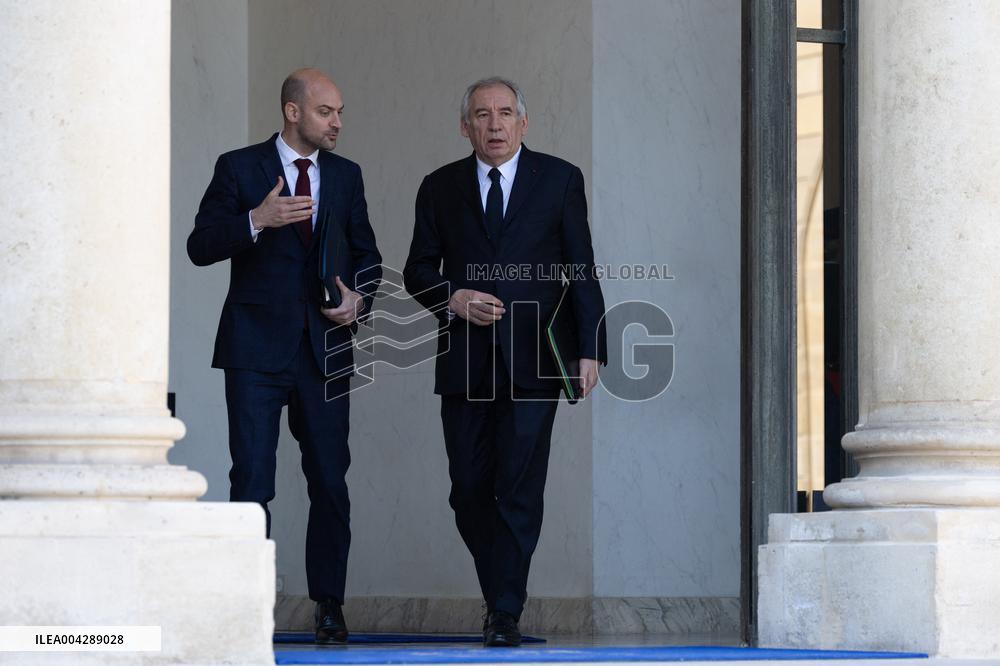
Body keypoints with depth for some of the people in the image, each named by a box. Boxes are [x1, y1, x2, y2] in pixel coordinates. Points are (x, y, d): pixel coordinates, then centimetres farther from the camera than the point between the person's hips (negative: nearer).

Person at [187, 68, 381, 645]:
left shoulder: (346, 175, 12)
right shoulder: (239, 168, 0)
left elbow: (367, 253, 17)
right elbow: (200, 246, -6)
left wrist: (360, 297, -3)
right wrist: (256, 221, -21)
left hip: (325, 348, 3)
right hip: (257, 348, -3)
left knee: (331, 483, 4)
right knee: (251, 482, -6)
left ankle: (330, 608, 13)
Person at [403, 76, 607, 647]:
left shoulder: (560, 180, 6)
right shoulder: (440, 188, 10)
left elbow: (582, 271, 4)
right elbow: (418, 271, 12)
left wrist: (590, 349, -4)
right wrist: (453, 299, -9)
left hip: (532, 361, -2)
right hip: (464, 360, 2)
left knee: (520, 490, -7)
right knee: (470, 491, 4)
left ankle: (506, 614, -4)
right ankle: (501, 590, 23)